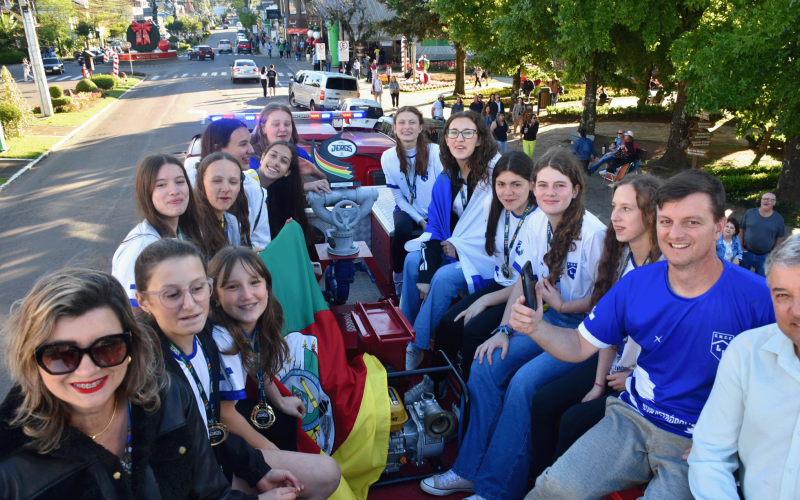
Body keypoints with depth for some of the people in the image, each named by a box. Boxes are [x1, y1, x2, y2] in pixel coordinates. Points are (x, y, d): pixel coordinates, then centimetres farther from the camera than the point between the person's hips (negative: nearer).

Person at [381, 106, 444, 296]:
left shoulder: (435, 152, -14)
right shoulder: (388, 157, -6)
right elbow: (398, 195, -2)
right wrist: (420, 220, -12)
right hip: (408, 209, 1)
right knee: (402, 228, -32)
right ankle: (398, 279, -9)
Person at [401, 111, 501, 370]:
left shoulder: (496, 172, -19)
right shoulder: (446, 178, 3)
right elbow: (435, 223, 2)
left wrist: (459, 248, -16)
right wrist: (425, 274, -12)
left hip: (486, 254, -7)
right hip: (452, 247, 7)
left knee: (444, 277, -26)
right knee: (413, 260, -10)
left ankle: (417, 346, -7)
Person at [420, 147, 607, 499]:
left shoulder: (593, 233, -21)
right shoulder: (537, 222, -1)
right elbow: (524, 280, 4)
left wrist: (561, 304, -10)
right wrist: (504, 330, -3)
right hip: (548, 318, 7)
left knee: (523, 382, -25)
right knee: (486, 363, -11)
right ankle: (470, 470, 3)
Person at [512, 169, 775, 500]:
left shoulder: (757, 298, -13)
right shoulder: (637, 284, -2)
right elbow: (580, 346, 3)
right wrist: (536, 327, -16)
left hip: (701, 444, -2)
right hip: (633, 419, 2)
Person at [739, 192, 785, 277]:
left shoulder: (778, 219, -4)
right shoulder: (750, 213, -3)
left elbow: (780, 238, 2)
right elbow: (742, 229, 2)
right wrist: (741, 247, -1)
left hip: (765, 257, 0)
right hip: (747, 253, 0)